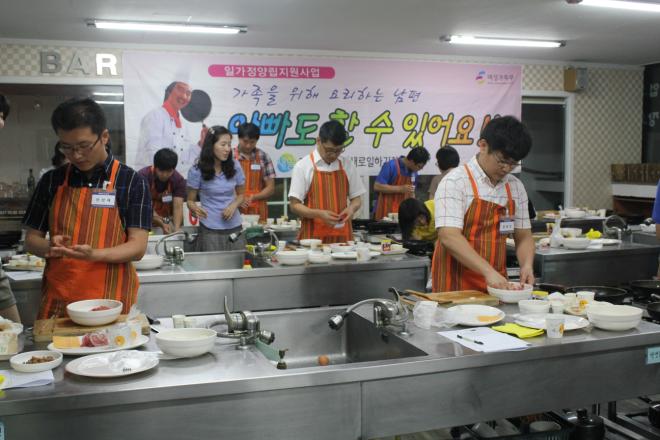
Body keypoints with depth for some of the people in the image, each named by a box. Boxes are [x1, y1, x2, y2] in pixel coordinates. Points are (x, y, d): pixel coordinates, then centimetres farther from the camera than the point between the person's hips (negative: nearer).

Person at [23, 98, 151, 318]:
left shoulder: (131, 182, -3)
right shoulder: (51, 181, 7)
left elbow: (137, 247, -7)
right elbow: (31, 238, 12)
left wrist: (94, 254, -24)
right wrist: (49, 247, -10)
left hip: (111, 301, -2)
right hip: (56, 302, 3)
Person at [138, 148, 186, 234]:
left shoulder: (178, 180, -13)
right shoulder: (143, 177, -20)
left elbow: (178, 206, -21)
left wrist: (176, 228, -38)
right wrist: (162, 224, -37)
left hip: (168, 219, 2)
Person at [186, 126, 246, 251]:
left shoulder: (234, 166, 4)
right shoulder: (197, 171, -5)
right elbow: (191, 200, 3)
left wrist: (234, 205, -6)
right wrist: (195, 209, -20)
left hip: (234, 228, 3)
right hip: (210, 230, -3)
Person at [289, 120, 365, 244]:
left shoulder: (347, 166, 7)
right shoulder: (303, 166, -4)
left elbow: (356, 198, 14)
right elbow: (294, 205, -5)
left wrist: (352, 208, -8)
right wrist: (319, 214, -20)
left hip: (343, 235, 3)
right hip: (313, 236, -3)